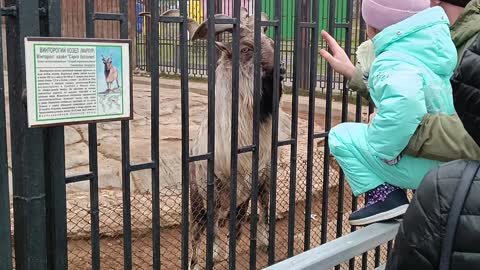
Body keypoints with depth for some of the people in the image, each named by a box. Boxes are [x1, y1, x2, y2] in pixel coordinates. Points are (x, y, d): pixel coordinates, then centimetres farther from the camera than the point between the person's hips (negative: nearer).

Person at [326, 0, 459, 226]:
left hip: (427, 165, -8)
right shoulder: (436, 40, 1)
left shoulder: (392, 62, -23)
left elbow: (404, 100, -44)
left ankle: (384, 196, -5)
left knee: (340, 136, -2)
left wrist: (385, 149, -29)